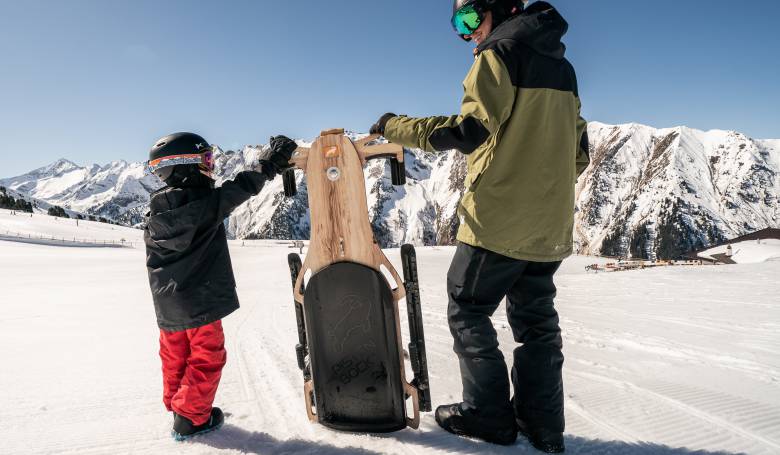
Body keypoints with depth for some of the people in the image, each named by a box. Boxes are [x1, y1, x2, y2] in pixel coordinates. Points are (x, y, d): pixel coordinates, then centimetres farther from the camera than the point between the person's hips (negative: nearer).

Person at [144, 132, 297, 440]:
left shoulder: (155, 211, 3)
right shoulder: (204, 203, -18)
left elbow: (154, 259, 11)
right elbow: (240, 189, -12)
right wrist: (269, 164, -1)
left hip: (167, 303, 7)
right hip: (200, 300, -7)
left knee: (175, 357, 21)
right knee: (206, 358, 8)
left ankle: (175, 403, 37)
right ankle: (191, 417, 16)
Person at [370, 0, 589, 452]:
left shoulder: (500, 52, -6)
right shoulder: (562, 66, 18)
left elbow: (470, 130, -19)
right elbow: (578, 151, 18)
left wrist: (395, 126, -11)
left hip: (499, 220, -8)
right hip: (551, 226, 8)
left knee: (467, 311, 6)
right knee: (537, 320, 14)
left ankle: (489, 415, 12)